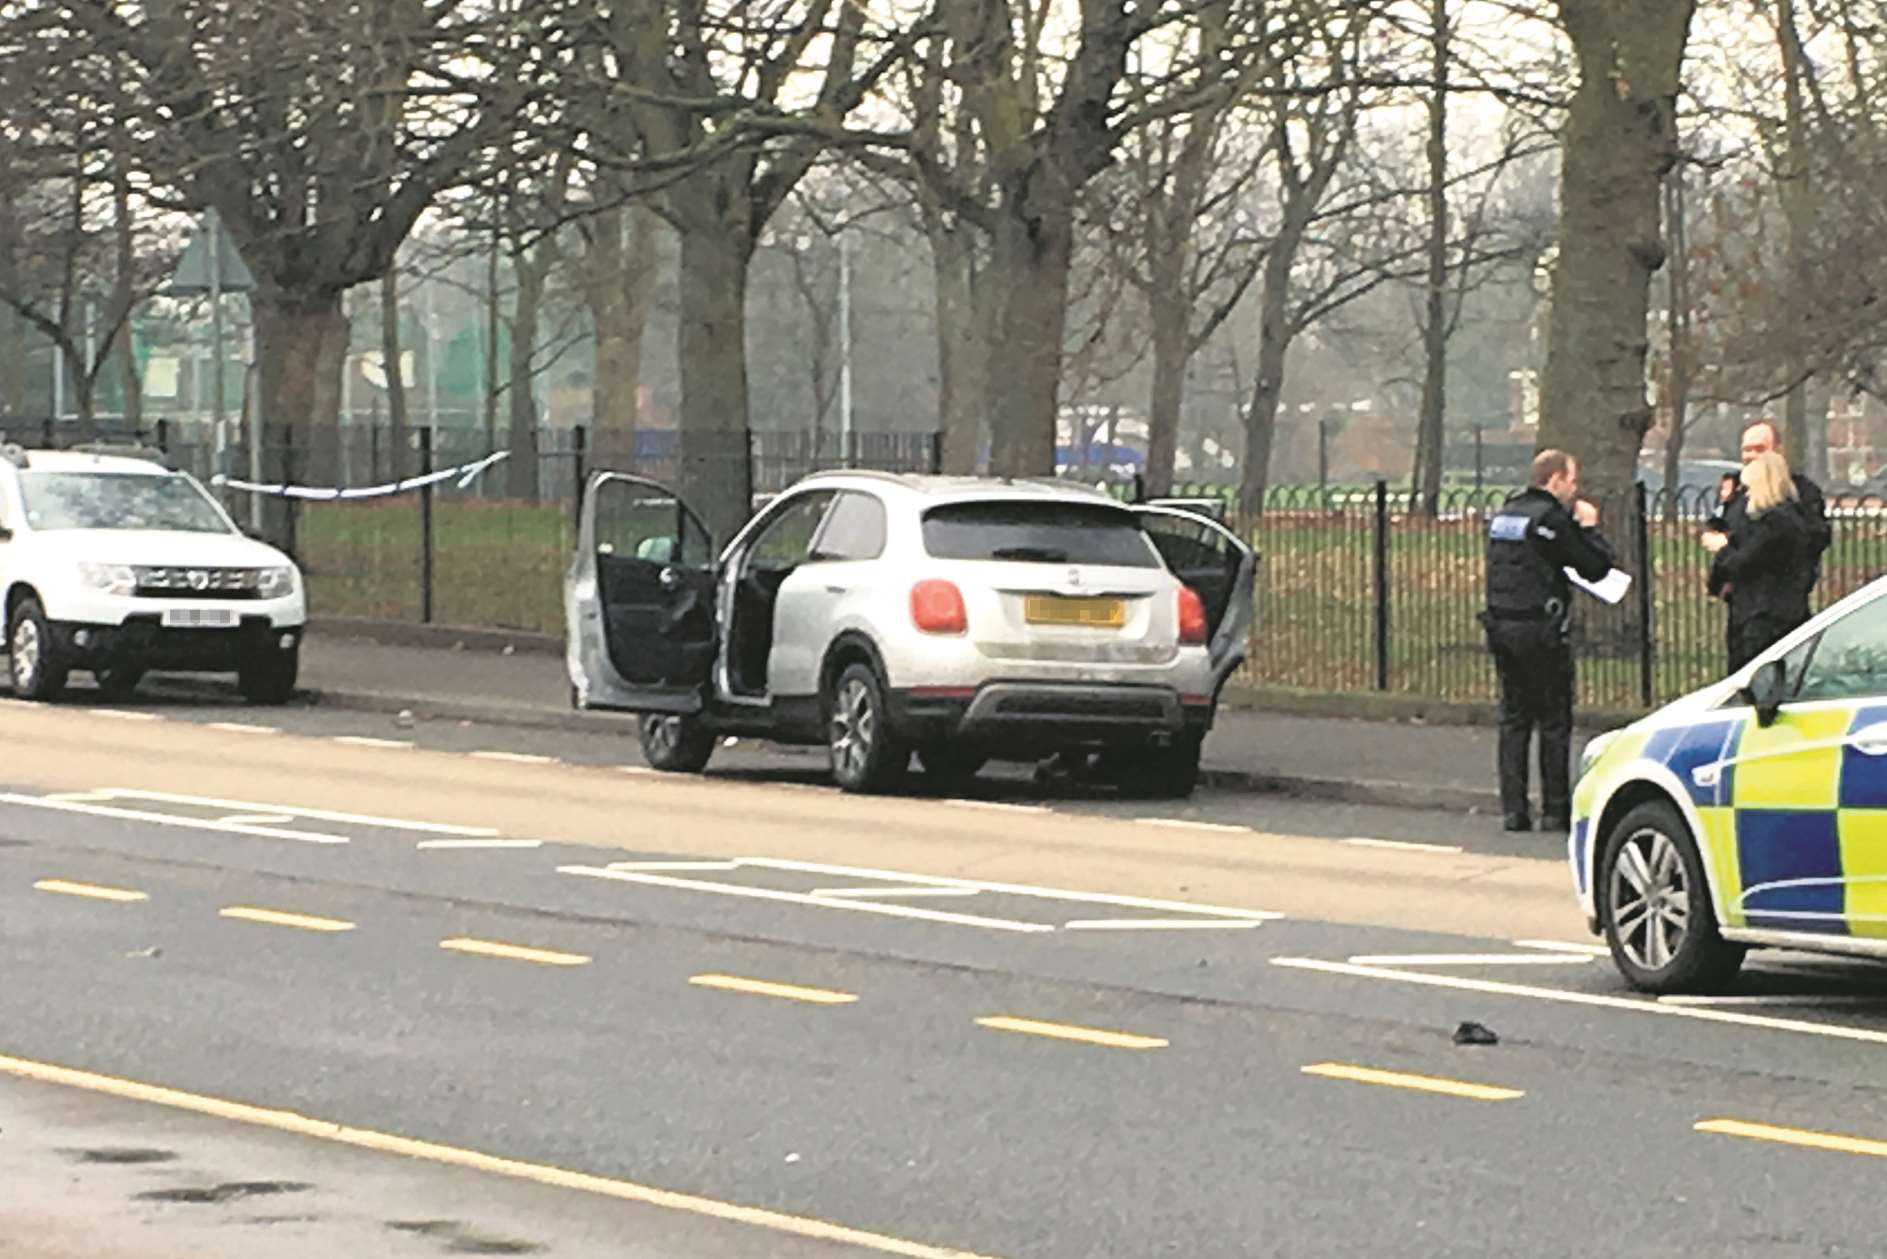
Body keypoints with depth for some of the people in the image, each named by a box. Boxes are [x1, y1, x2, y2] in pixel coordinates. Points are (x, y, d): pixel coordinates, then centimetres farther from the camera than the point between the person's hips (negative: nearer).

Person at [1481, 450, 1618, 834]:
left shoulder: (1505, 514, 13)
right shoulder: (1549, 518, -12)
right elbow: (1596, 567, -11)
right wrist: (1589, 527, 5)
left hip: (1501, 626, 7)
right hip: (1540, 630, -7)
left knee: (1514, 719, 10)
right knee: (1554, 722, 0)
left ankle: (1513, 808, 6)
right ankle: (1555, 810, 1)